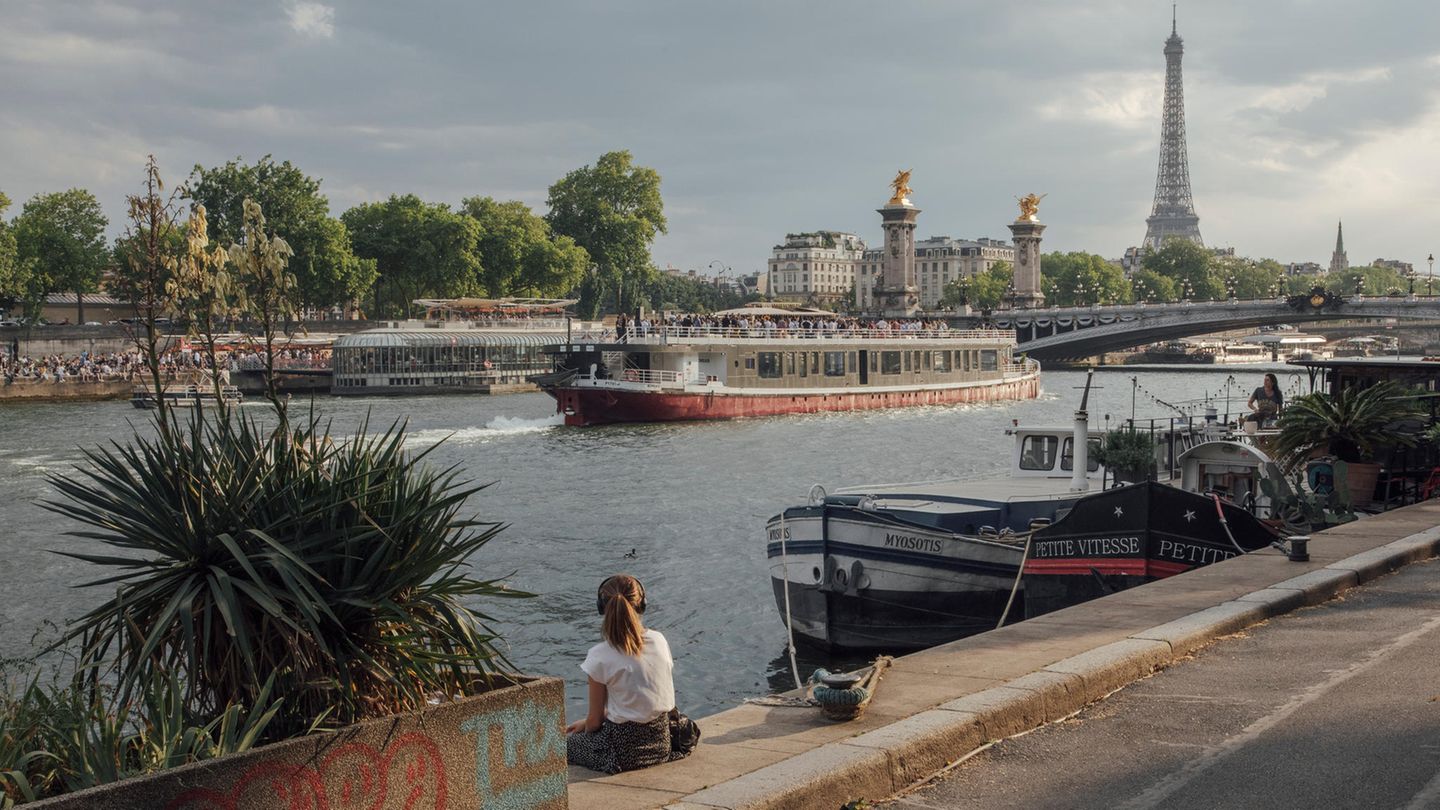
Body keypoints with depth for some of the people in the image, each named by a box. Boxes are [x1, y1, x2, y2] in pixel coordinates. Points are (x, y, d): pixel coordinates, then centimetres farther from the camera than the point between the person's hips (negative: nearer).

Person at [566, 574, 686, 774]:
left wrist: (585, 727, 17)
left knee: (569, 743, 21)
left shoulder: (600, 657, -17)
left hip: (624, 751, -6)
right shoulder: (659, 641, -2)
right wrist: (586, 723, 15)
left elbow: (595, 720, -8)